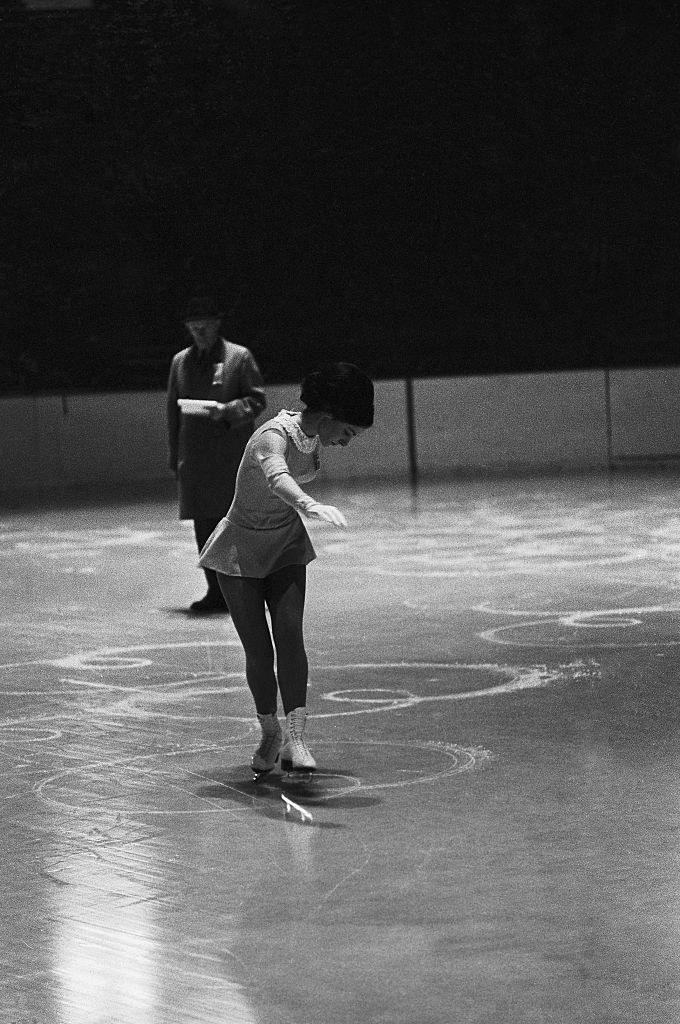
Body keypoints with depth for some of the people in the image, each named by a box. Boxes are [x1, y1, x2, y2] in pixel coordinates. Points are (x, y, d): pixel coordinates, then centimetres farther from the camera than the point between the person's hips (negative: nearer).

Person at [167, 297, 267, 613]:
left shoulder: (239, 357, 2)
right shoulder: (181, 361, 14)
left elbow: (257, 400, 1)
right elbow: (173, 412, 16)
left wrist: (229, 410, -18)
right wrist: (176, 457, 12)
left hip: (233, 455, -4)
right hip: (195, 457, 4)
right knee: (205, 527, 2)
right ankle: (217, 592, 7)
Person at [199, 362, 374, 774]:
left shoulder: (313, 436, -7)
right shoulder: (272, 438, -30)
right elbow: (277, 477, -54)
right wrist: (311, 505, -73)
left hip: (286, 546, 5)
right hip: (240, 550, -5)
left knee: (290, 635, -15)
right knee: (258, 650, -5)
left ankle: (295, 740, -20)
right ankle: (270, 734, 19)